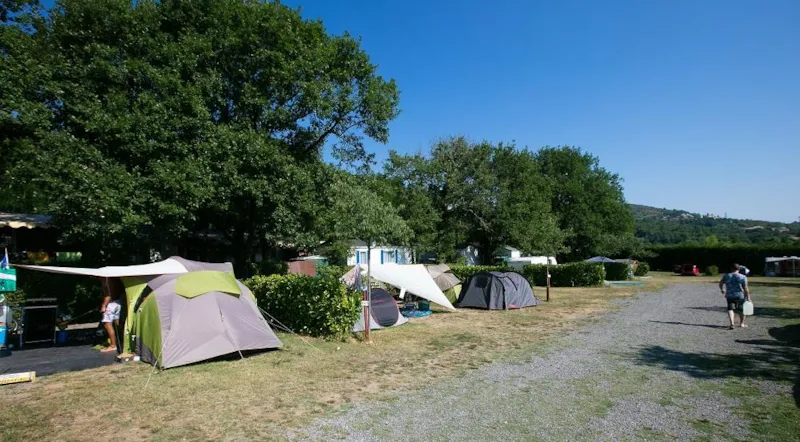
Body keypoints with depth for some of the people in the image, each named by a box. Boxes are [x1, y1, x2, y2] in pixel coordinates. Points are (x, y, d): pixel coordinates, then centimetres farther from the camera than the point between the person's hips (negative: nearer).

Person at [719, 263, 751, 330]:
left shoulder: (726, 276, 1)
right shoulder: (742, 277, -6)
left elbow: (720, 284, 12)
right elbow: (746, 288, -9)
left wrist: (722, 290, 28)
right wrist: (748, 297, -4)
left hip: (729, 296, 1)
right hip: (740, 296, -1)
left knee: (730, 309, 4)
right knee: (741, 309, 16)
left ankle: (732, 323, -13)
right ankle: (742, 323, 29)